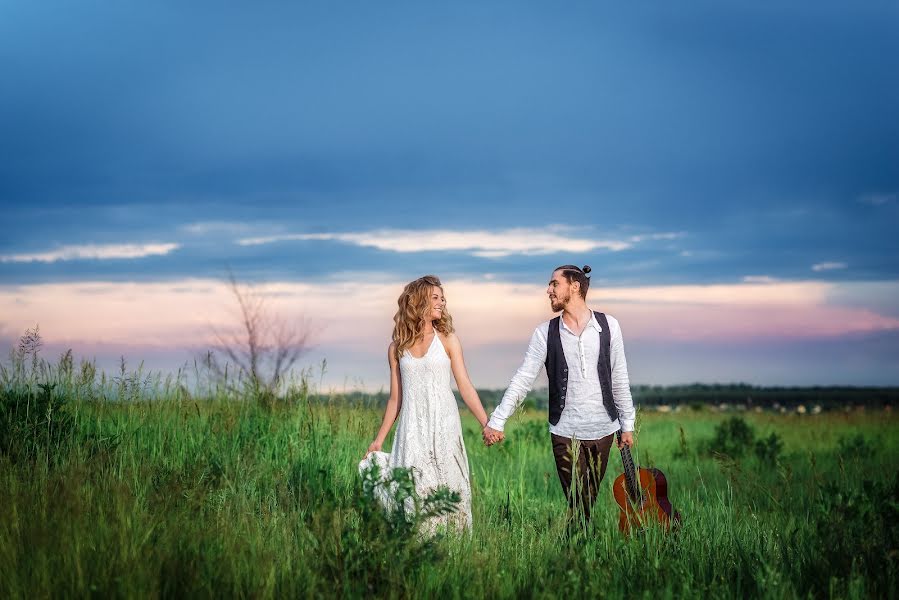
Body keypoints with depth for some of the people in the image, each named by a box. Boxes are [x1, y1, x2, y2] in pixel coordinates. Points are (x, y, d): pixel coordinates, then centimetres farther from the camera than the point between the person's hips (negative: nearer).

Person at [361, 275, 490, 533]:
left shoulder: (447, 340, 3)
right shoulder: (397, 348, 8)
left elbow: (465, 387, 0)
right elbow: (395, 398, 13)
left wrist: (486, 424, -10)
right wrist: (379, 440, 13)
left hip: (444, 424, -1)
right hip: (412, 427, 1)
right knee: (414, 494, -3)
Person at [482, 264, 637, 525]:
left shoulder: (608, 325, 1)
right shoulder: (545, 333, -1)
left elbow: (619, 378, 6)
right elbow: (523, 379, -3)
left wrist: (627, 425, 6)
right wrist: (497, 421, -11)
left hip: (602, 430, 1)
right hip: (565, 433, -1)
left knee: (591, 499, 5)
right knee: (578, 503, -4)